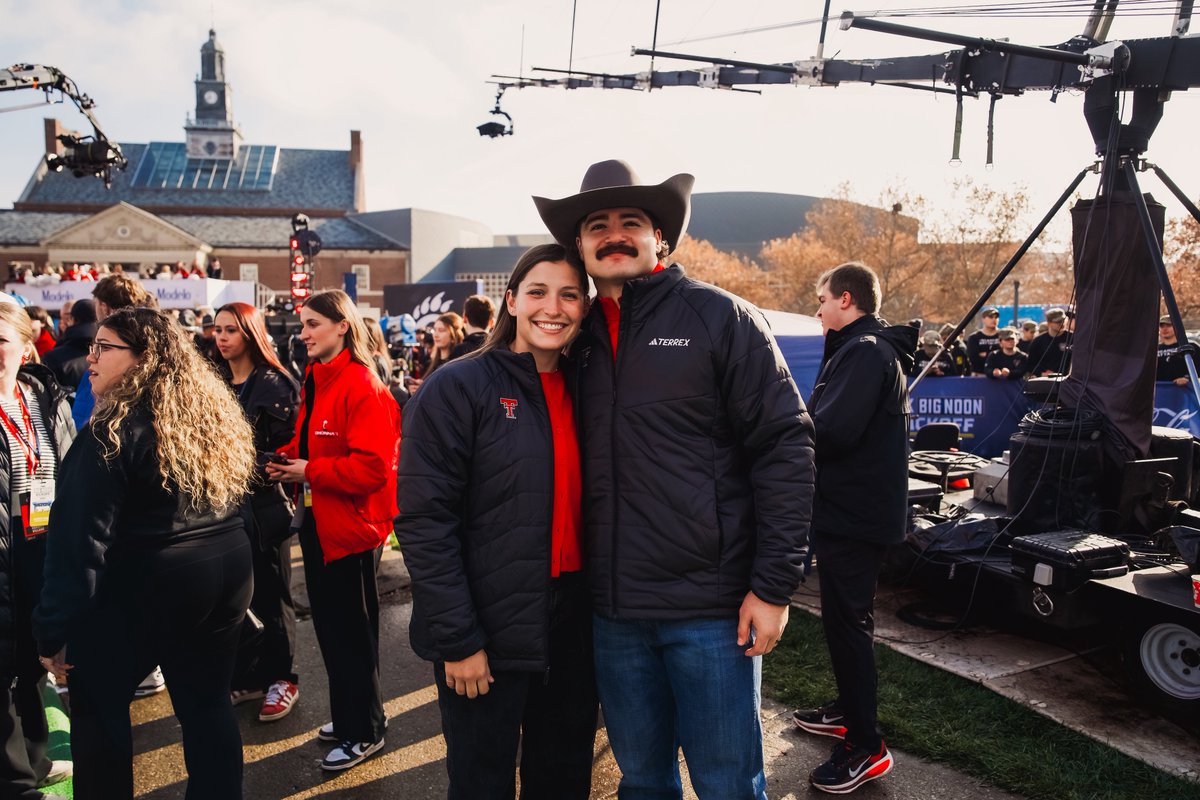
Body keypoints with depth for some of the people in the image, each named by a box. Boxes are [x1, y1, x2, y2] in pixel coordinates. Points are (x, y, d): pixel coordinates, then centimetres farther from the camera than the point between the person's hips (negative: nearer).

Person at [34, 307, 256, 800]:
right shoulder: (216, 411, 6)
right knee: (207, 702, 16)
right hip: (228, 570, 7)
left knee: (96, 705, 15)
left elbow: (83, 539, -17)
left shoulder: (112, 431, -16)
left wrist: (54, 629, -11)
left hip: (146, 587, -6)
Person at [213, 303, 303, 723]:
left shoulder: (273, 384, -9)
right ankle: (246, 677, 26)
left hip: (263, 503, -6)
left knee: (269, 594, 5)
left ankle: (281, 679, 19)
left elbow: (283, 445, -12)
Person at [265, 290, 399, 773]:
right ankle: (346, 717, 35)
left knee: (352, 633, 4)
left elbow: (373, 466, -25)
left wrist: (309, 471, -19)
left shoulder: (362, 386, -19)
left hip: (351, 526, -9)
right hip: (316, 521, 9)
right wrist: (287, 459, 1)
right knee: (329, 625, 18)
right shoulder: (314, 381, 10)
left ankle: (364, 732, 21)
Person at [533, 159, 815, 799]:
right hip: (612, 610, 5)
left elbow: (785, 446, -9)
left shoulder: (719, 317, -5)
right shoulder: (583, 336, 8)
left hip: (710, 608, -4)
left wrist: (774, 584, -12)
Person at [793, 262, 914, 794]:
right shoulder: (866, 348, 16)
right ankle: (849, 710, 37)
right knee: (845, 616, 21)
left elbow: (832, 430, -29)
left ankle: (865, 746, 8)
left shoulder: (865, 352, -19)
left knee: (846, 621, -3)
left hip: (855, 514, -11)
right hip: (852, 507, 11)